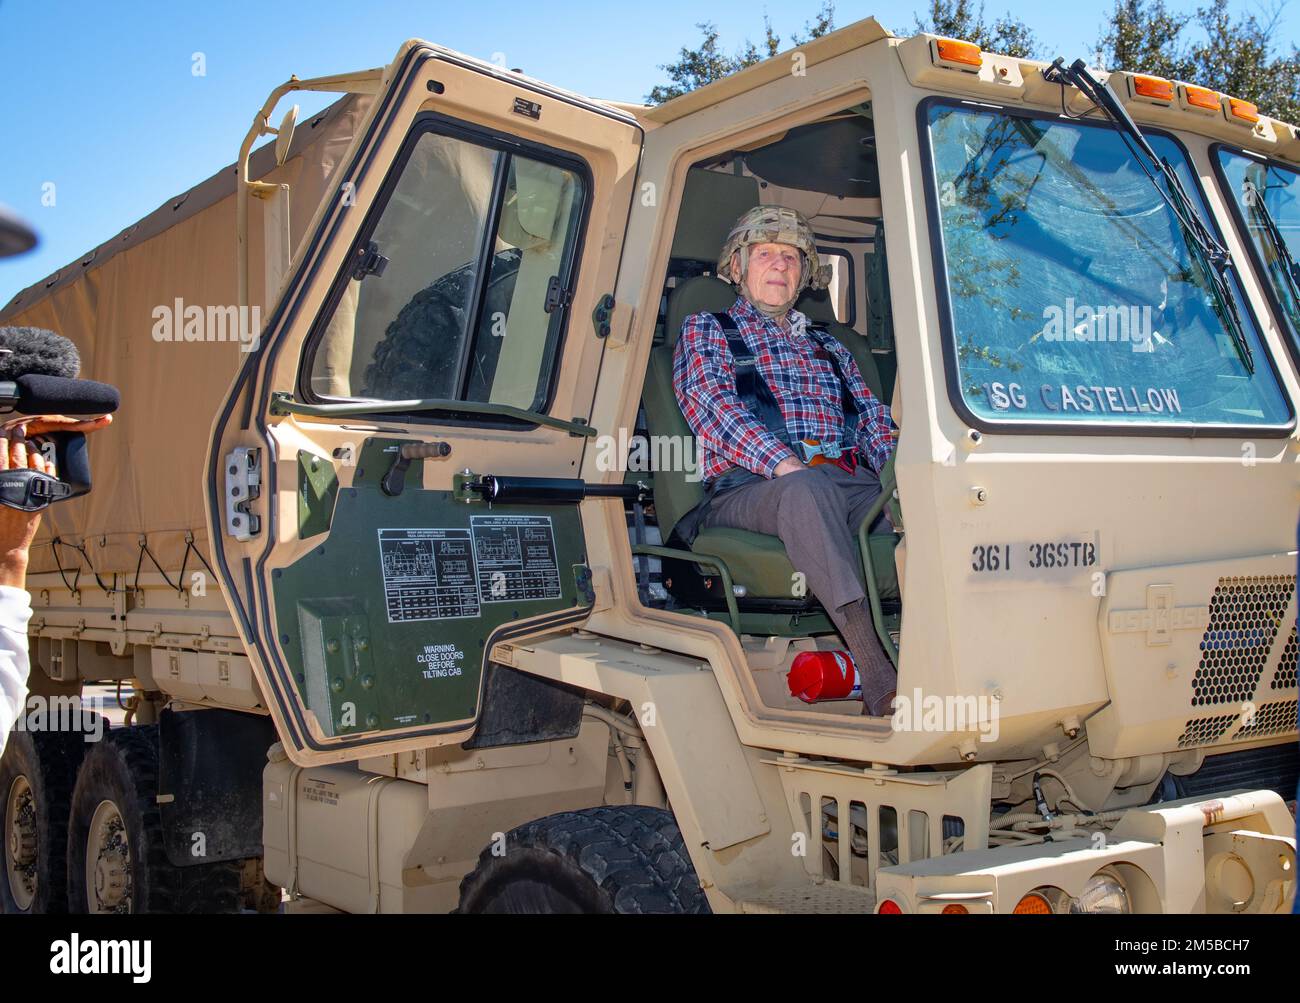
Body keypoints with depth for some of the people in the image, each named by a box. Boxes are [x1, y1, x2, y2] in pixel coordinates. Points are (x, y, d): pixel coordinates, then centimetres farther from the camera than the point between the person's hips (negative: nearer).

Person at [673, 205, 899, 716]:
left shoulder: (828, 347, 36)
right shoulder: (705, 330, 20)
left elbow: (875, 421, 23)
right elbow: (714, 406, 0)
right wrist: (785, 463, -17)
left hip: (852, 483, 5)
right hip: (749, 486, -4)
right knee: (807, 490, -41)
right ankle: (879, 679, -52)